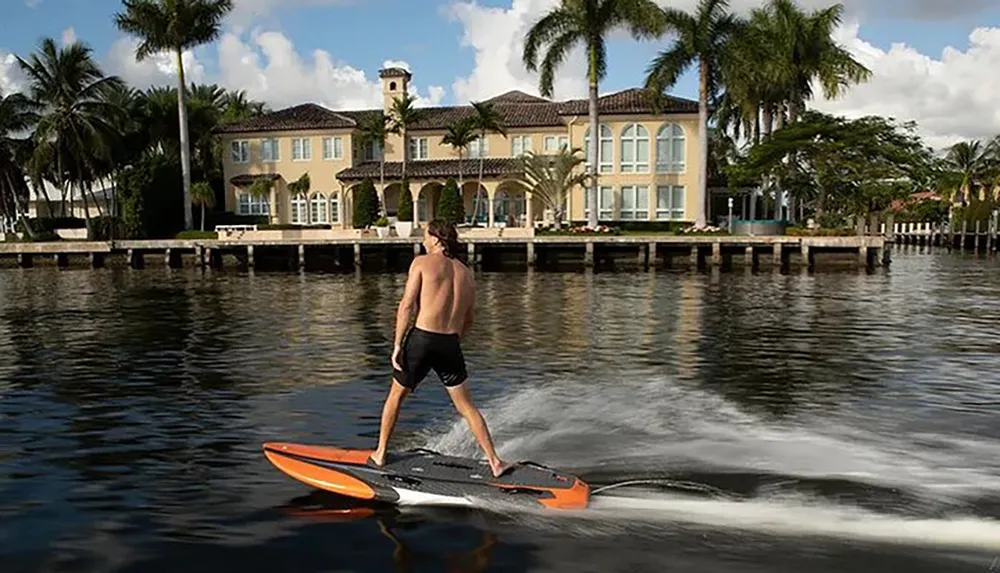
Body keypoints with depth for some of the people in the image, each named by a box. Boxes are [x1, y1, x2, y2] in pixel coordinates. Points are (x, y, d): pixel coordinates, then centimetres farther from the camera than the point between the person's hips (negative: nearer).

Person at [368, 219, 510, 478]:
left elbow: (407, 305, -9)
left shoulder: (422, 262, 0)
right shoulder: (466, 273, 13)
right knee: (467, 407, 12)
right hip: (450, 344, 3)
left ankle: (380, 453, 27)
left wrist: (397, 345, -7)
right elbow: (468, 319, 17)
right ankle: (495, 462, 10)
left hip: (420, 339, -3)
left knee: (396, 395, 19)